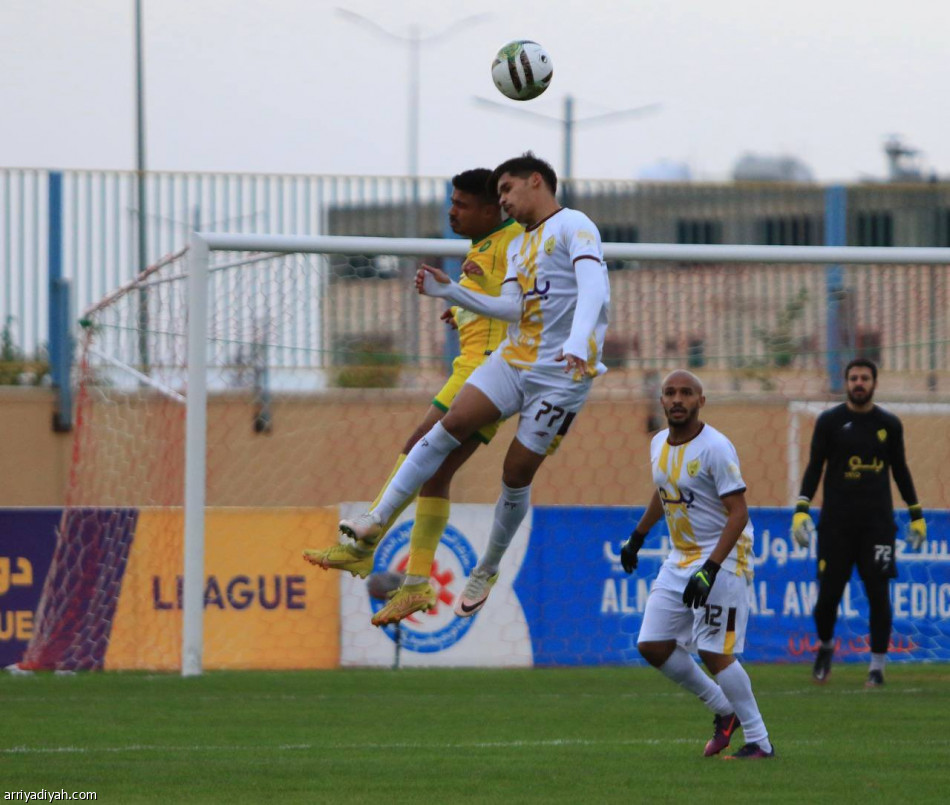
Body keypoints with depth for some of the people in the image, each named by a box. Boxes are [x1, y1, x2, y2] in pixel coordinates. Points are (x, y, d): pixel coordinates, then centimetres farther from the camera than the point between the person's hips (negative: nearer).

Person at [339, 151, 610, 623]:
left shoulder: (573, 226, -5)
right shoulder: (517, 245, 21)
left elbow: (593, 287, -19)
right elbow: (513, 307, 10)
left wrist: (578, 343, -35)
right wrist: (450, 293, 3)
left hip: (562, 374, -6)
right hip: (512, 359, 6)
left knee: (517, 474, -5)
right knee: (450, 426, -13)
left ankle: (487, 570, 14)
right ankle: (378, 518, -14)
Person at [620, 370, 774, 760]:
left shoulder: (716, 449, -18)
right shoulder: (659, 444, 7)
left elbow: (738, 513, -21)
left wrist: (710, 569, -28)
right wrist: (637, 536, 32)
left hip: (722, 558, -8)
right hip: (678, 559, 8)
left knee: (714, 653, -12)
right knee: (653, 646, 3)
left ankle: (759, 741, -2)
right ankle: (724, 710, 19)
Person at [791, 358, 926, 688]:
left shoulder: (889, 424, 8)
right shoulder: (829, 421, 3)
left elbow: (900, 470, 16)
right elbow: (814, 467, 3)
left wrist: (916, 515, 14)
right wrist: (801, 510, -9)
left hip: (877, 522, 1)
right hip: (836, 521, -1)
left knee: (878, 594, -5)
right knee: (828, 593, -1)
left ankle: (877, 666, 3)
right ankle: (825, 646, 27)